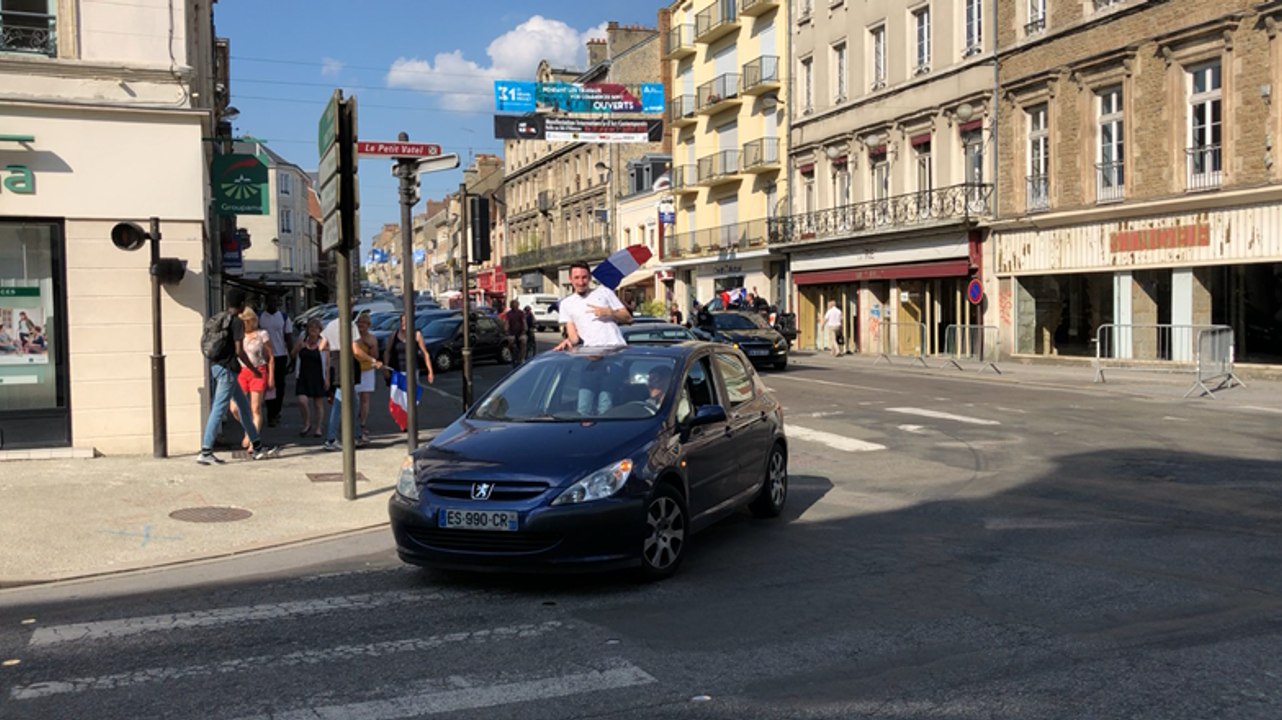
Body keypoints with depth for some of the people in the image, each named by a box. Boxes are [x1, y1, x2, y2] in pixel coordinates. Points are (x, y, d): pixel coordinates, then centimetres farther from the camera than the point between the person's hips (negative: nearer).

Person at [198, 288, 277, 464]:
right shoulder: (236, 322, -13)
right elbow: (239, 351, -17)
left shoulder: (217, 319, 12)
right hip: (227, 369, -10)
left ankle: (257, 447, 20)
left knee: (244, 405, 15)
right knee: (218, 409, -6)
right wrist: (254, 369, -6)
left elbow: (205, 342, 14)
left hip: (216, 366, 10)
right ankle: (205, 452, -5)